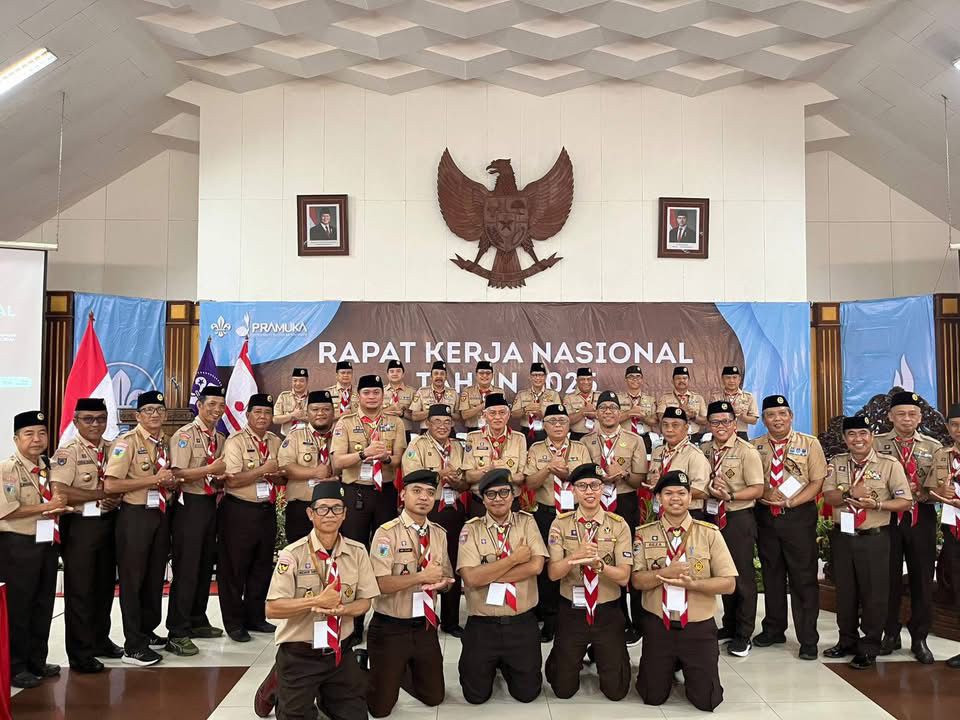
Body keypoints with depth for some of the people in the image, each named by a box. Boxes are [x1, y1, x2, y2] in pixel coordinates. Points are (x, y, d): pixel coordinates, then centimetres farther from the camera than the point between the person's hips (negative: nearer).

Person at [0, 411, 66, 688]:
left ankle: (37, 660, 28)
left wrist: (60, 508, -3)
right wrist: (47, 507, -18)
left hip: (47, 543, 7)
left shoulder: (47, 469, 11)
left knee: (44, 604, 14)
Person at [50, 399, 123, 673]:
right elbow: (59, 492, -21)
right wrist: (102, 495, -17)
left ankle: (100, 639, 31)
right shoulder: (67, 452, -9)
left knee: (105, 586, 15)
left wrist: (118, 498, -8)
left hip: (109, 524, 6)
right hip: (79, 526, -6)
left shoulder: (113, 450, 9)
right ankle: (80, 654, 12)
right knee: (80, 590, 2)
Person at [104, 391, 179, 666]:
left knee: (155, 577, 16)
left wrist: (172, 482, 1)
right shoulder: (127, 442, -11)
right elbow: (110, 485, -20)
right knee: (132, 579, 0)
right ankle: (133, 645, 8)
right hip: (135, 516, -7)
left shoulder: (166, 442, 11)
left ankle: (148, 632, 31)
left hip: (161, 514, 7)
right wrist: (154, 479, -20)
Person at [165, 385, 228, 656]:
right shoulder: (185, 435, -9)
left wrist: (222, 479, -2)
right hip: (189, 505, -8)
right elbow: (177, 473, -18)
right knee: (186, 569, -6)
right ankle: (177, 633, 1)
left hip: (211, 504, 8)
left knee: (206, 566, 15)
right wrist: (211, 470, -23)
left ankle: (197, 621, 29)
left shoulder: (220, 439, 14)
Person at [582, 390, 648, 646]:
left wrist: (623, 473, -18)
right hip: (596, 505, 2)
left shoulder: (635, 441, 5)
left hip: (626, 505, -2)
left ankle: (635, 623, 12)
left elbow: (640, 480, 2)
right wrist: (600, 476, -12)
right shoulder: (586, 442, 10)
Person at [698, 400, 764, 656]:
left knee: (742, 575, 3)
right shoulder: (704, 450, 7)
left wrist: (730, 495, -24)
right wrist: (708, 491, -6)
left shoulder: (746, 451, -10)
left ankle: (743, 634, 17)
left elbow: (758, 489, -11)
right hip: (712, 517, 5)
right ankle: (730, 624, 33)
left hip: (738, 518, -5)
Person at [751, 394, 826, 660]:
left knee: (804, 577, 0)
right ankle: (773, 629, 28)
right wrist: (765, 495, -15)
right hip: (765, 516, 3)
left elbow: (817, 481, -5)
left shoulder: (809, 443, -1)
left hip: (799, 516, -3)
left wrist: (790, 501, -16)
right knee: (771, 574, 14)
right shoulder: (755, 447, 6)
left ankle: (808, 639, 11)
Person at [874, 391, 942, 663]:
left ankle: (919, 638, 20)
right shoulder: (876, 444, 3)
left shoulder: (933, 447, 5)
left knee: (922, 579, 6)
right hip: (886, 517, -1)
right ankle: (890, 634, 22)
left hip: (921, 518, 1)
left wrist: (922, 493, -20)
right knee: (889, 577, 8)